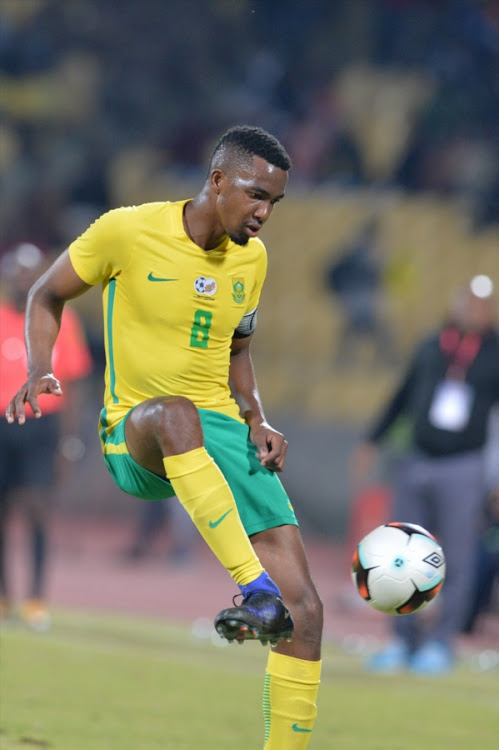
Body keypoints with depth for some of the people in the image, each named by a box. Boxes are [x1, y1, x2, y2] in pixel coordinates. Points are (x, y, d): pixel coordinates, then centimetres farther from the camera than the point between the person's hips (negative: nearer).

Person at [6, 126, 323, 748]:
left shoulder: (252, 257, 8)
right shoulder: (128, 231, -8)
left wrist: (256, 421, 5)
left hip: (223, 434, 5)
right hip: (133, 437, -5)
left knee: (305, 612, -9)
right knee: (175, 413, -45)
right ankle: (257, 589, -50)